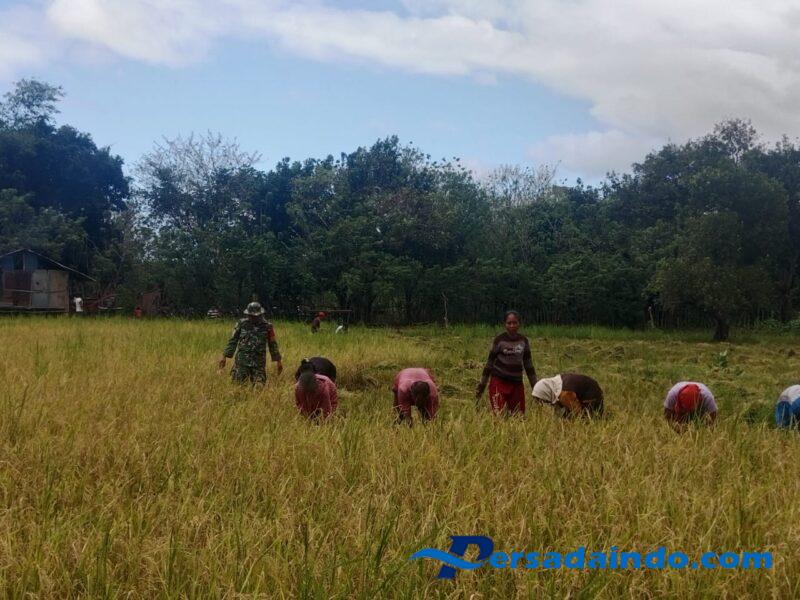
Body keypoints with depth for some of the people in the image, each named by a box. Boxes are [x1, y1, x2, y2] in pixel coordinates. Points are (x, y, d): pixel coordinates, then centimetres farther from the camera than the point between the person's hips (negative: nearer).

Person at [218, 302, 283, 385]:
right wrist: (224, 356, 2)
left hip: (259, 363, 0)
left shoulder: (267, 326, 1)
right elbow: (233, 341, 6)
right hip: (242, 361, 0)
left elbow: (272, 344, 9)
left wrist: (278, 361, 8)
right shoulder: (241, 324, 1)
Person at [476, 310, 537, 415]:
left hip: (517, 383, 4)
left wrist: (535, 386, 12)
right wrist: (482, 385, -1)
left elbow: (528, 364, 13)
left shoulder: (523, 341, 7)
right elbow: (489, 363, 1)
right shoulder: (499, 340, -3)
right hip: (499, 382, -4)